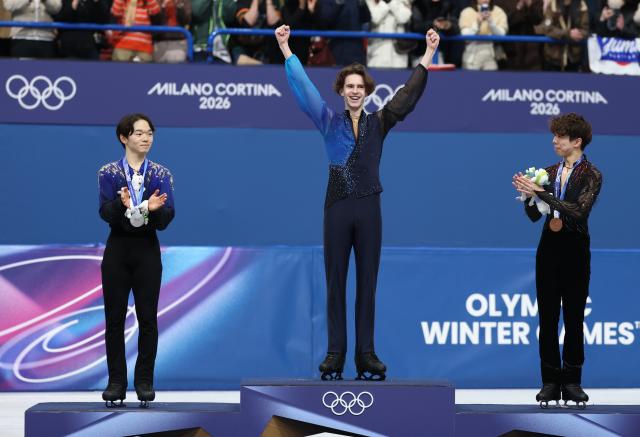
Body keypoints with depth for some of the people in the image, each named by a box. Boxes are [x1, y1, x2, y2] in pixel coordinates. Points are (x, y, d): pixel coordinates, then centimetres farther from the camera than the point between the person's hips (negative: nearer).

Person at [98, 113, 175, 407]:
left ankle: (144, 382, 8)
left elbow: (166, 218, -8)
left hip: (148, 250, 0)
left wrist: (154, 208, -31)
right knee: (115, 318, 1)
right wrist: (122, 205, -34)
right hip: (118, 250, 0)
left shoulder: (161, 174, 1)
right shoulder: (108, 173, -1)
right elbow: (106, 213, -13)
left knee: (148, 317, -1)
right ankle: (116, 383, 8)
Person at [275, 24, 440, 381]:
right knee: (336, 281, 2)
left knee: (368, 282, 3)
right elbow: (304, 87, 3)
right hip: (338, 207, -1)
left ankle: (366, 354, 6)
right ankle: (335, 354, 4)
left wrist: (428, 56, 0)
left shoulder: (379, 123, 8)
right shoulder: (330, 121, 7)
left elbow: (409, 95, 5)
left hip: (369, 208, 1)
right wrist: (287, 50, -3)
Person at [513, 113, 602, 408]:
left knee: (573, 316, 1)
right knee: (547, 316, 3)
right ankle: (550, 381, 7)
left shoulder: (590, 176, -7)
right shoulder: (549, 172, 7)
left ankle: (572, 381, 8)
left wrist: (541, 193, -24)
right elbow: (534, 215, 8)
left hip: (575, 250, -4)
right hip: (548, 248, 4)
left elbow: (578, 211, -22)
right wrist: (528, 194, -12)